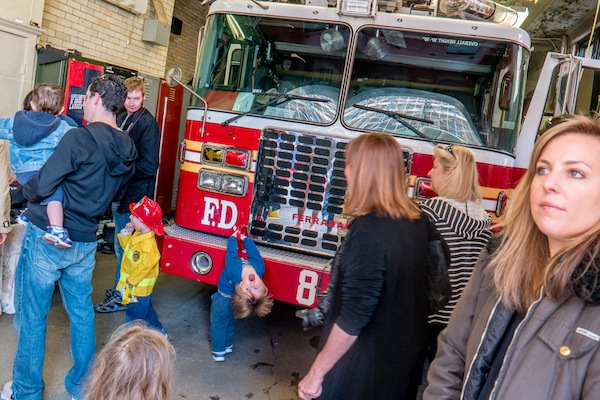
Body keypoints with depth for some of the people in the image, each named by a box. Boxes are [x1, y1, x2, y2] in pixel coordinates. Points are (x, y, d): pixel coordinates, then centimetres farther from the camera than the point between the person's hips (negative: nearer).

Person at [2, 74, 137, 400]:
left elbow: (41, 187, -18)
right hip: (86, 241, 6)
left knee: (33, 315, 10)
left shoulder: (79, 138, -19)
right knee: (82, 312, 17)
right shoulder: (128, 149, 2)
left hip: (46, 237, -6)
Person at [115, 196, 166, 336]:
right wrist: (126, 233, 0)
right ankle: (158, 331, 44)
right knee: (147, 309, 27)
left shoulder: (148, 245, -32)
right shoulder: (137, 235, -1)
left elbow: (144, 267, -30)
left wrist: (130, 281, -21)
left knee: (134, 318, 5)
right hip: (133, 285, 10)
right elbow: (126, 246, 17)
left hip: (139, 288, -10)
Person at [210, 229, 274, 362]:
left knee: (218, 323, 16)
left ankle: (218, 352, 25)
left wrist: (234, 237, -10)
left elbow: (231, 251, -30)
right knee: (230, 322, 28)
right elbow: (253, 250, -22)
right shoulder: (259, 266, -41)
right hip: (231, 297, 4)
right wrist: (243, 237, -5)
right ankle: (227, 346, 44)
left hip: (222, 297, -4)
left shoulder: (233, 270, -48)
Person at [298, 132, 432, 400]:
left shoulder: (368, 231, -26)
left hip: (365, 366, -8)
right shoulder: (416, 220, -2)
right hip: (407, 356, 8)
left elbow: (353, 317, -26)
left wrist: (316, 372, -16)